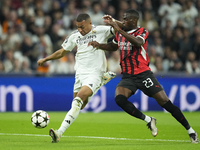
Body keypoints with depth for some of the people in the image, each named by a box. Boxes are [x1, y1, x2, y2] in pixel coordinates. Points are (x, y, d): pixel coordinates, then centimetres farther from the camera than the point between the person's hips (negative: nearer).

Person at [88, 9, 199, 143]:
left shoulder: (142, 31, -7)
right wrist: (99, 45, 13)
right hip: (127, 77, 5)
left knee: (165, 102, -9)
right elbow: (114, 47, 31)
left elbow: (137, 43, -31)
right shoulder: (120, 33, 11)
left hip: (143, 75, -5)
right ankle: (148, 120, -8)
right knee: (119, 98, -24)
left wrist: (119, 30, -33)